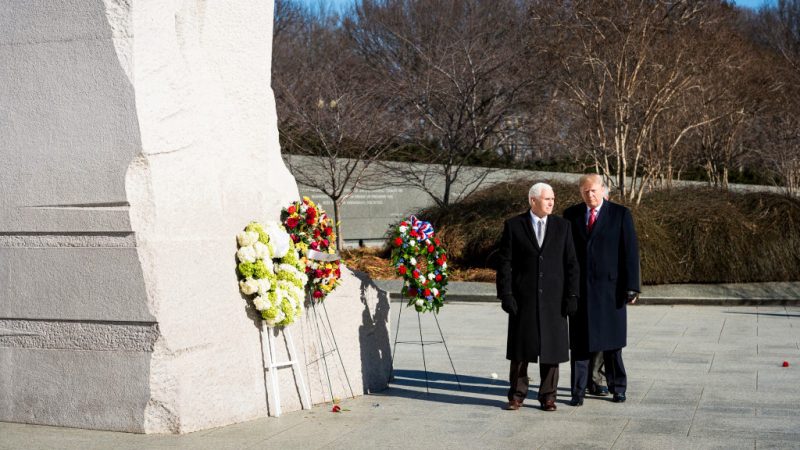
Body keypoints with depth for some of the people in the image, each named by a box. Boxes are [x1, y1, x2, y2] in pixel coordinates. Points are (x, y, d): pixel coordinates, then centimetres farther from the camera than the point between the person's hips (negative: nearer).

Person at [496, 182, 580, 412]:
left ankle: (548, 396, 14)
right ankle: (517, 395, 16)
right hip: (523, 298, -1)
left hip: (553, 298, 1)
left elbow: (571, 264, 4)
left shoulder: (562, 226, 5)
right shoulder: (513, 226, 0)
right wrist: (505, 295, -8)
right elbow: (504, 262, -1)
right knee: (520, 349, 5)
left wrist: (571, 296, -3)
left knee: (551, 348, 4)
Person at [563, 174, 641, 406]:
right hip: (579, 288, 2)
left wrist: (632, 286, -8)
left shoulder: (621, 214, 0)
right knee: (579, 342, 3)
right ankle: (578, 391, 8)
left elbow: (630, 252, -3)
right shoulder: (571, 215, 7)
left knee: (612, 342, 7)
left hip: (609, 286, -2)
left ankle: (618, 387, 21)